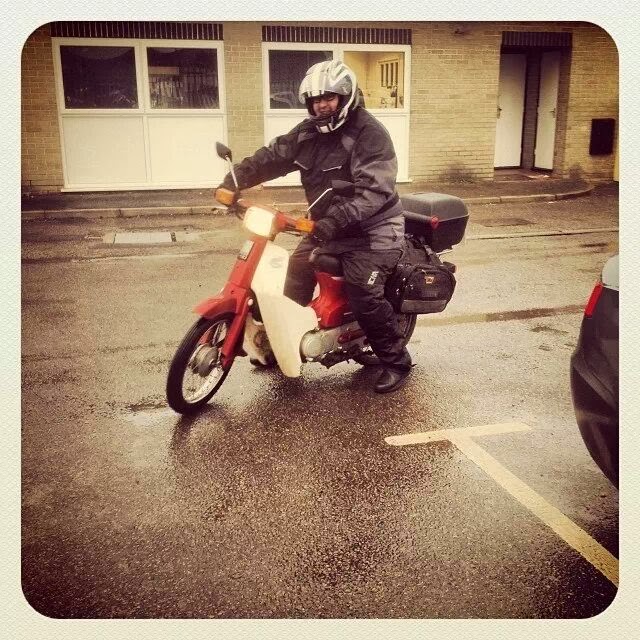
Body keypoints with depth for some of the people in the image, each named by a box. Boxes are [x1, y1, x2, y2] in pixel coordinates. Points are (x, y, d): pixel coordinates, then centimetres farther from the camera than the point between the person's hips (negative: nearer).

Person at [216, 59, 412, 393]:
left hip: (371, 229, -8)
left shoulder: (370, 133, -19)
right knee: (297, 273, 9)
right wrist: (237, 177, -12)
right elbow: (274, 156, 4)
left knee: (364, 296, -18)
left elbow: (374, 189, -30)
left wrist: (337, 219, -43)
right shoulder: (308, 131, 6)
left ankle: (396, 361, 1)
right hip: (327, 225, 8)